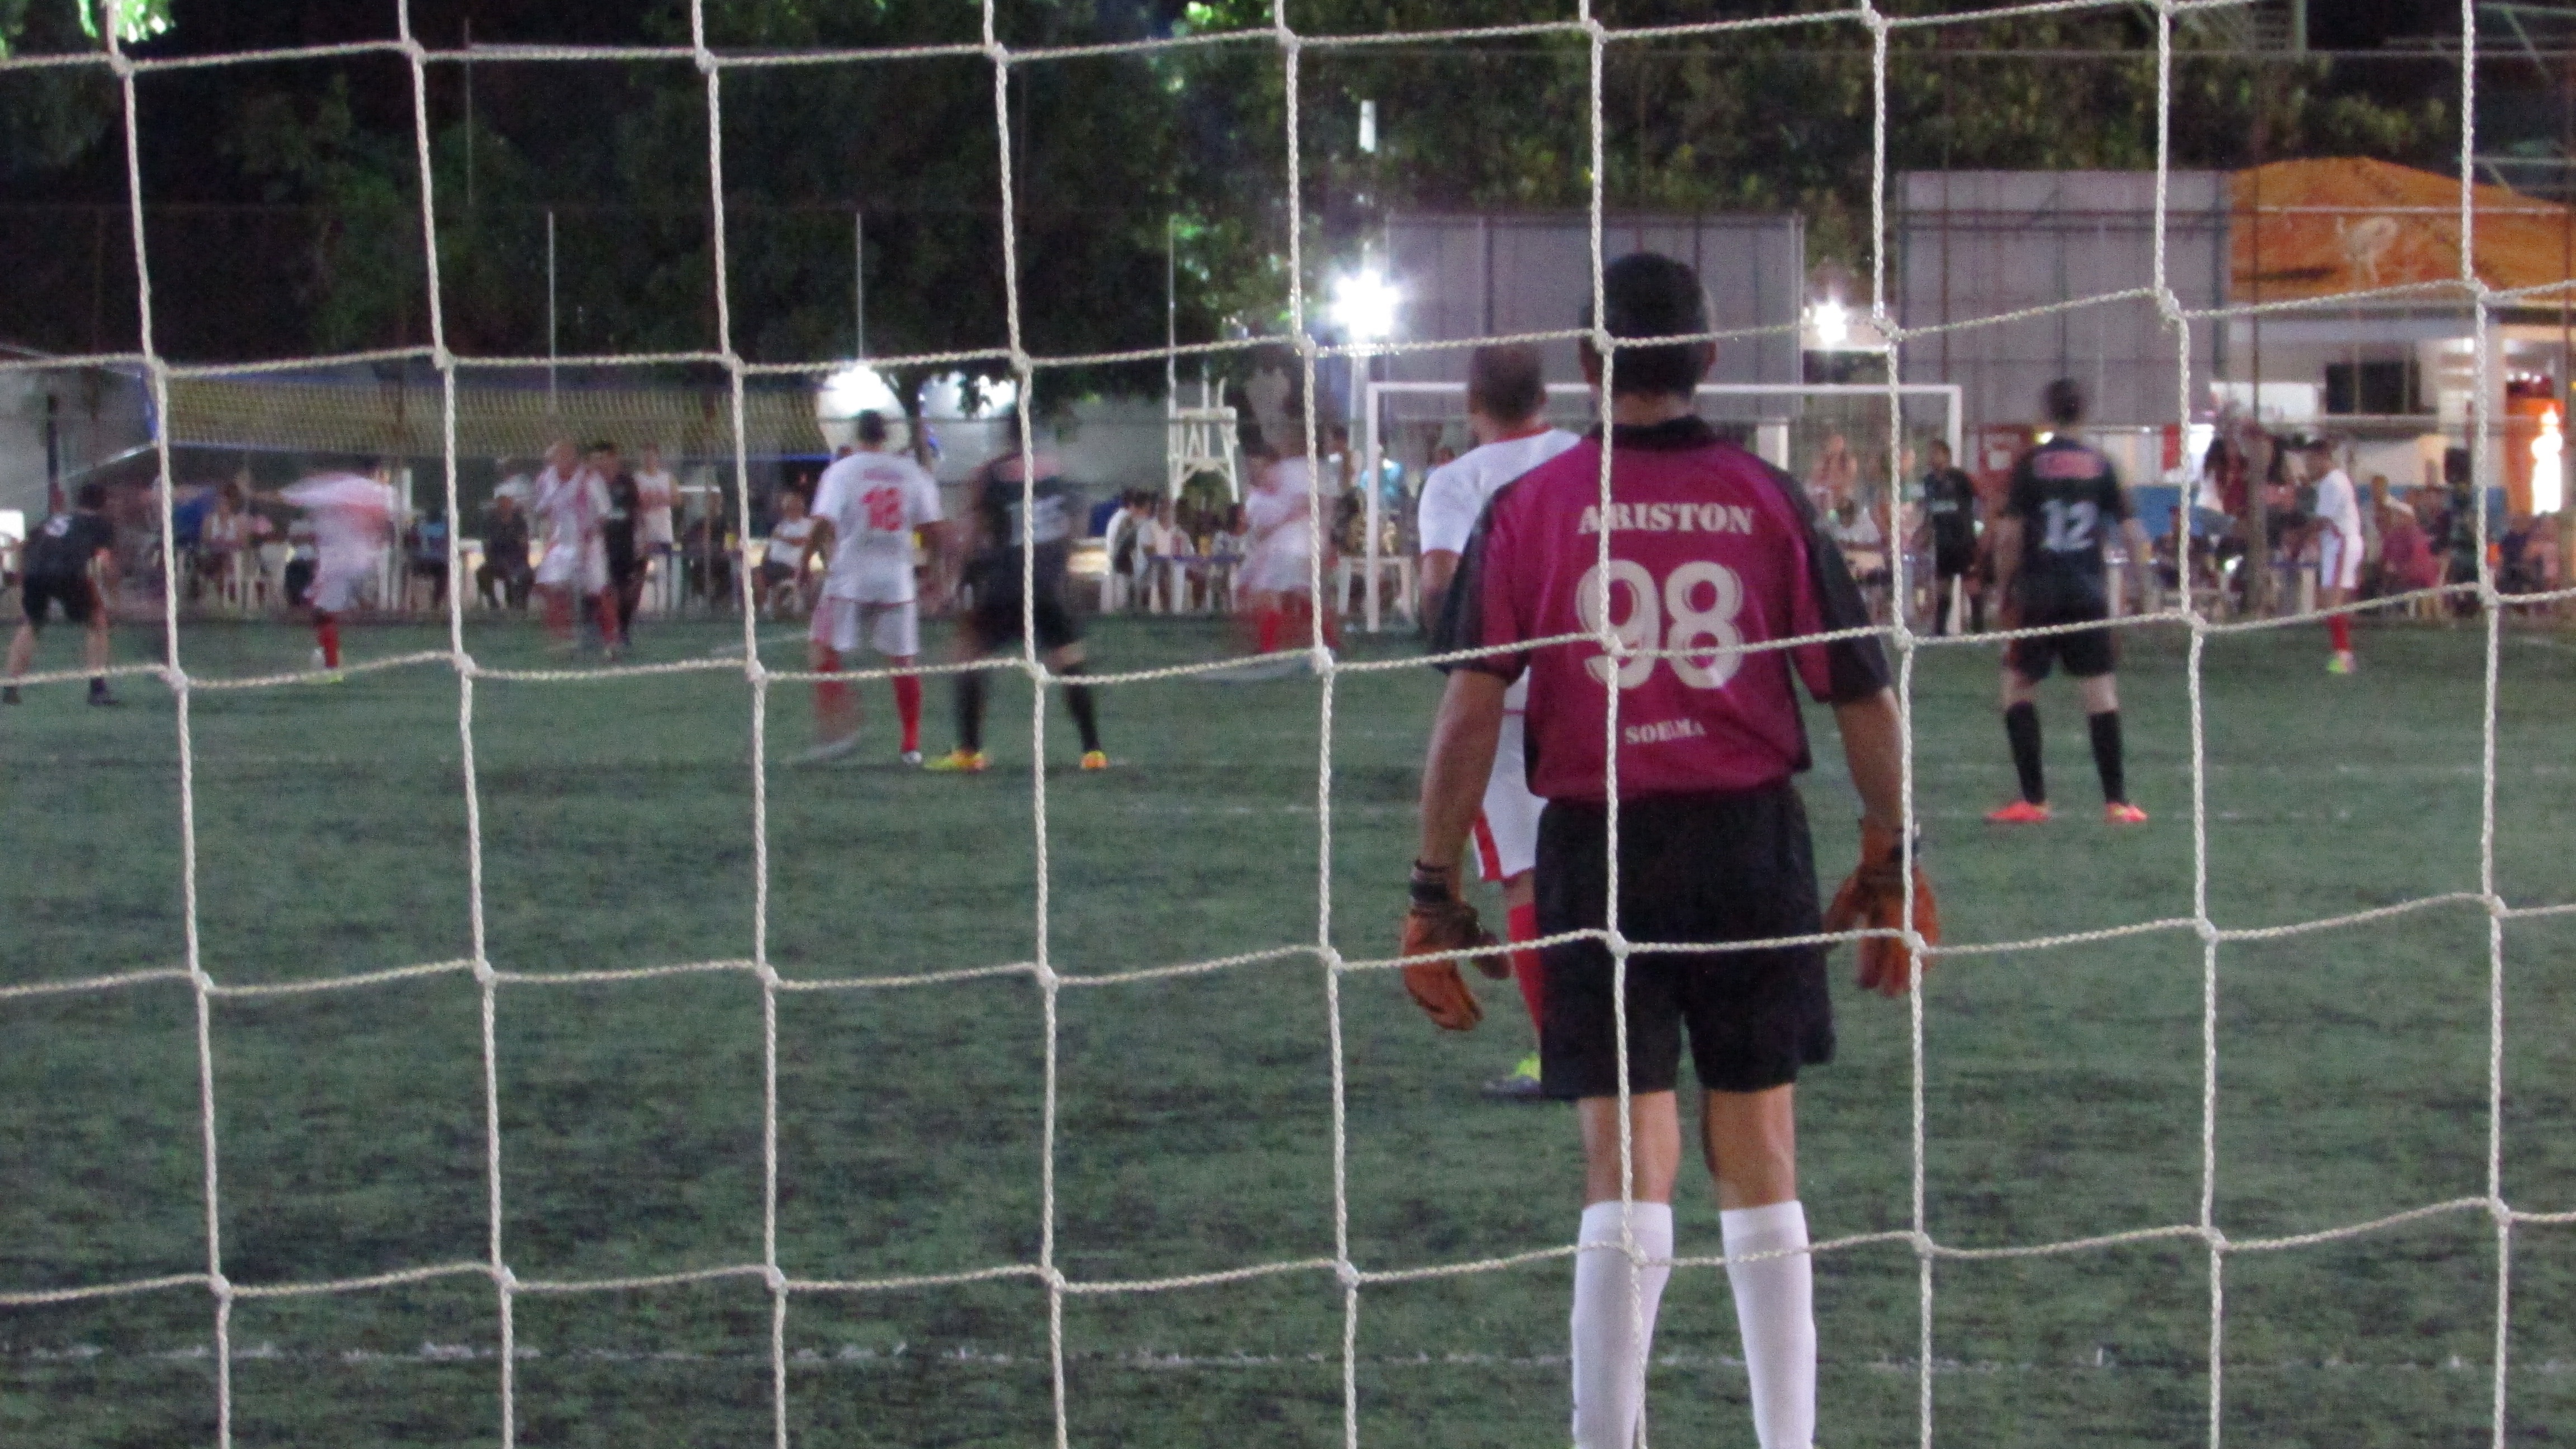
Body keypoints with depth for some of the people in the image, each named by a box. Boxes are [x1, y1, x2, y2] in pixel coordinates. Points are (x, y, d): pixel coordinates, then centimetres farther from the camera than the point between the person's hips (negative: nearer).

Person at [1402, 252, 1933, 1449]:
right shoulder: (1769, 500, 1)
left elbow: (1470, 710, -7)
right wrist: (1890, 860, 15)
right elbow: (1864, 696, 3)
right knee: (1760, 1169, 10)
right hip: (1754, 847, 1)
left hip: (1598, 850, -1)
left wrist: (1436, 888, -2)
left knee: (1628, 1177, 0)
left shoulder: (1531, 508, -2)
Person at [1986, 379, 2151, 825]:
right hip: (2089, 591, 2)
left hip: (2038, 591, -2)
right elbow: (2132, 532, 2)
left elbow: (2008, 534, -7)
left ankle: (2034, 800, 3)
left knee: (2018, 684, 8)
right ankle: (2116, 801, 3)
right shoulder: (2101, 465, 3)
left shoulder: (2030, 463, -3)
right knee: (2101, 689, 5)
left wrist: (2003, 584, 5)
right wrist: (2139, 581, 13)